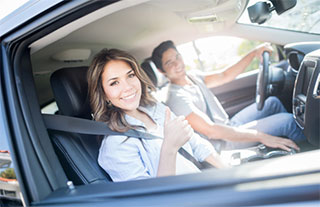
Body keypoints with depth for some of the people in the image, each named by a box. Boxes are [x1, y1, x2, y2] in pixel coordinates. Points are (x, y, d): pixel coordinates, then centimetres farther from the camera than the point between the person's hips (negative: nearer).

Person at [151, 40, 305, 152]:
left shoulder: (192, 78, 4)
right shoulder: (177, 98, -25)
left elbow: (225, 76, 10)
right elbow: (212, 131, -30)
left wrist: (253, 53, -2)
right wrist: (261, 137, -29)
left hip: (229, 125, 10)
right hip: (223, 144, -9)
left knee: (273, 102, 13)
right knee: (287, 120, -13)